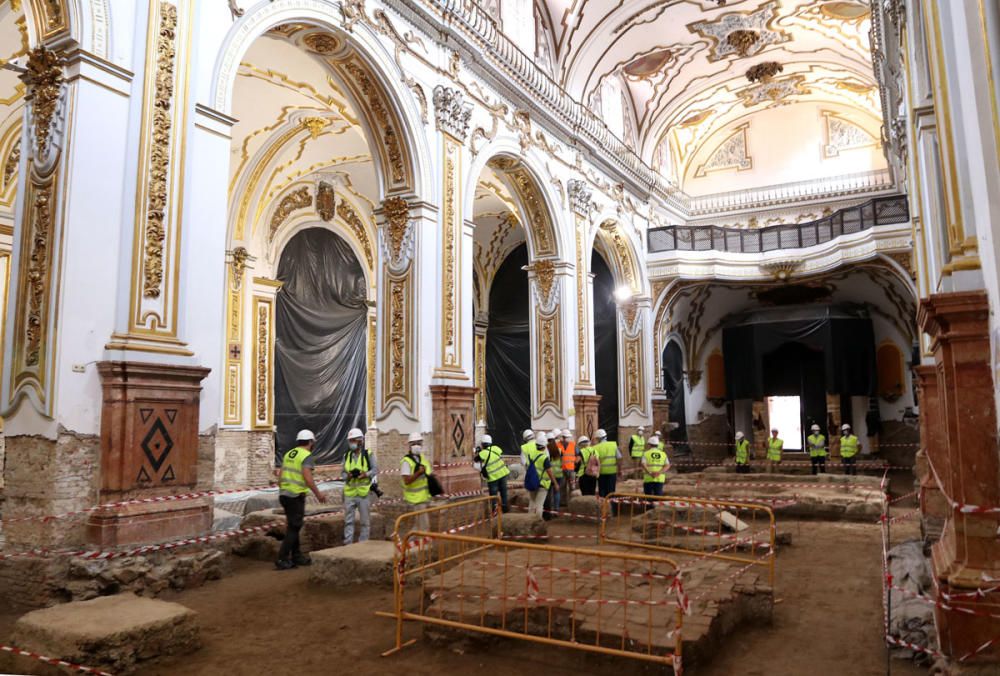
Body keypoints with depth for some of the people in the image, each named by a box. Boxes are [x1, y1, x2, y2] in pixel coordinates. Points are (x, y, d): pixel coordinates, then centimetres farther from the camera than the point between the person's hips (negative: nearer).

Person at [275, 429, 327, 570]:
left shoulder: (288, 454, 13)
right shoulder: (307, 456, -11)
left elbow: (280, 476, 13)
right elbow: (307, 477, -21)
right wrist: (318, 494, -11)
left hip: (284, 494, 8)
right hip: (296, 496, -8)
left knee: (292, 525, 17)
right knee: (293, 528, 0)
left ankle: (296, 556, 24)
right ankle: (282, 560, -1)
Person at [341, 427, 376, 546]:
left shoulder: (368, 454, -4)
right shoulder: (347, 456, 7)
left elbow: (375, 469, -3)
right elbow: (342, 473, 10)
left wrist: (366, 474, -20)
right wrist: (347, 476, -12)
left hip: (364, 492, -3)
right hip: (349, 492, 3)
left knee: (365, 521, 6)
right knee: (348, 520, 5)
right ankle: (348, 544, 12)